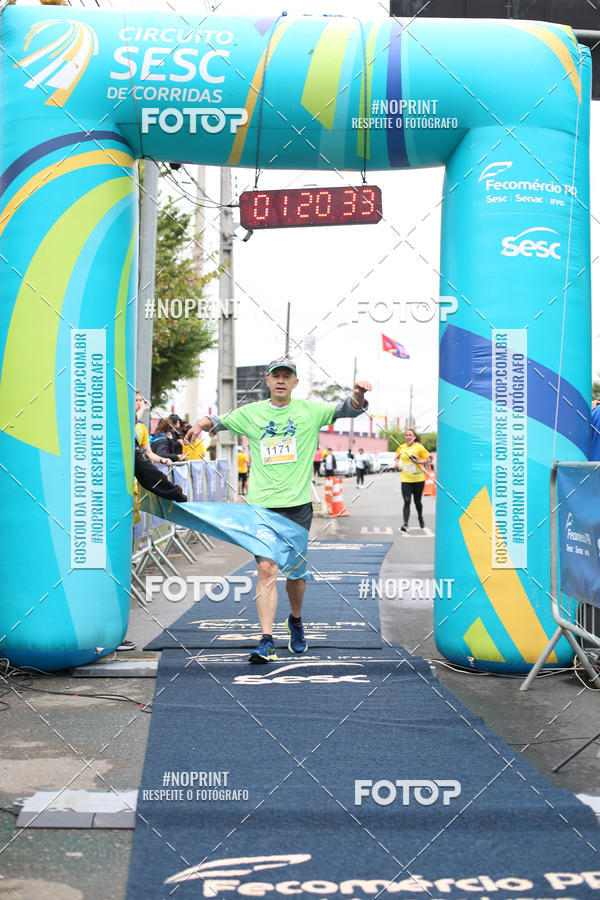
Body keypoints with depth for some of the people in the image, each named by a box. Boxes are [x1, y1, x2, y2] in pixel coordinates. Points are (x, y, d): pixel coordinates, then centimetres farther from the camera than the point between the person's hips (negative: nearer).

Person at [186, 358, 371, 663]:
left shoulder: (310, 410, 4)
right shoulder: (251, 413, 8)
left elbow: (346, 409, -1)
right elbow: (220, 420, 18)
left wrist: (358, 395, -24)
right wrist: (201, 424, -5)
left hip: (298, 505, 0)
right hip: (262, 506, 0)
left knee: (296, 569, 10)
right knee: (266, 570, -9)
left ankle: (295, 621, 37)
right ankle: (267, 641, -10)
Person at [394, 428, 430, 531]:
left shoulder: (419, 447, -5)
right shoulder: (401, 447, 6)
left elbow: (428, 458, -3)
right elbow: (397, 457, 26)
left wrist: (419, 461, -18)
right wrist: (396, 463, 5)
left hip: (418, 479, -2)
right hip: (405, 479, 2)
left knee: (417, 501, 11)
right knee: (407, 501, -11)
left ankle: (420, 518, 39)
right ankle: (405, 524, -14)